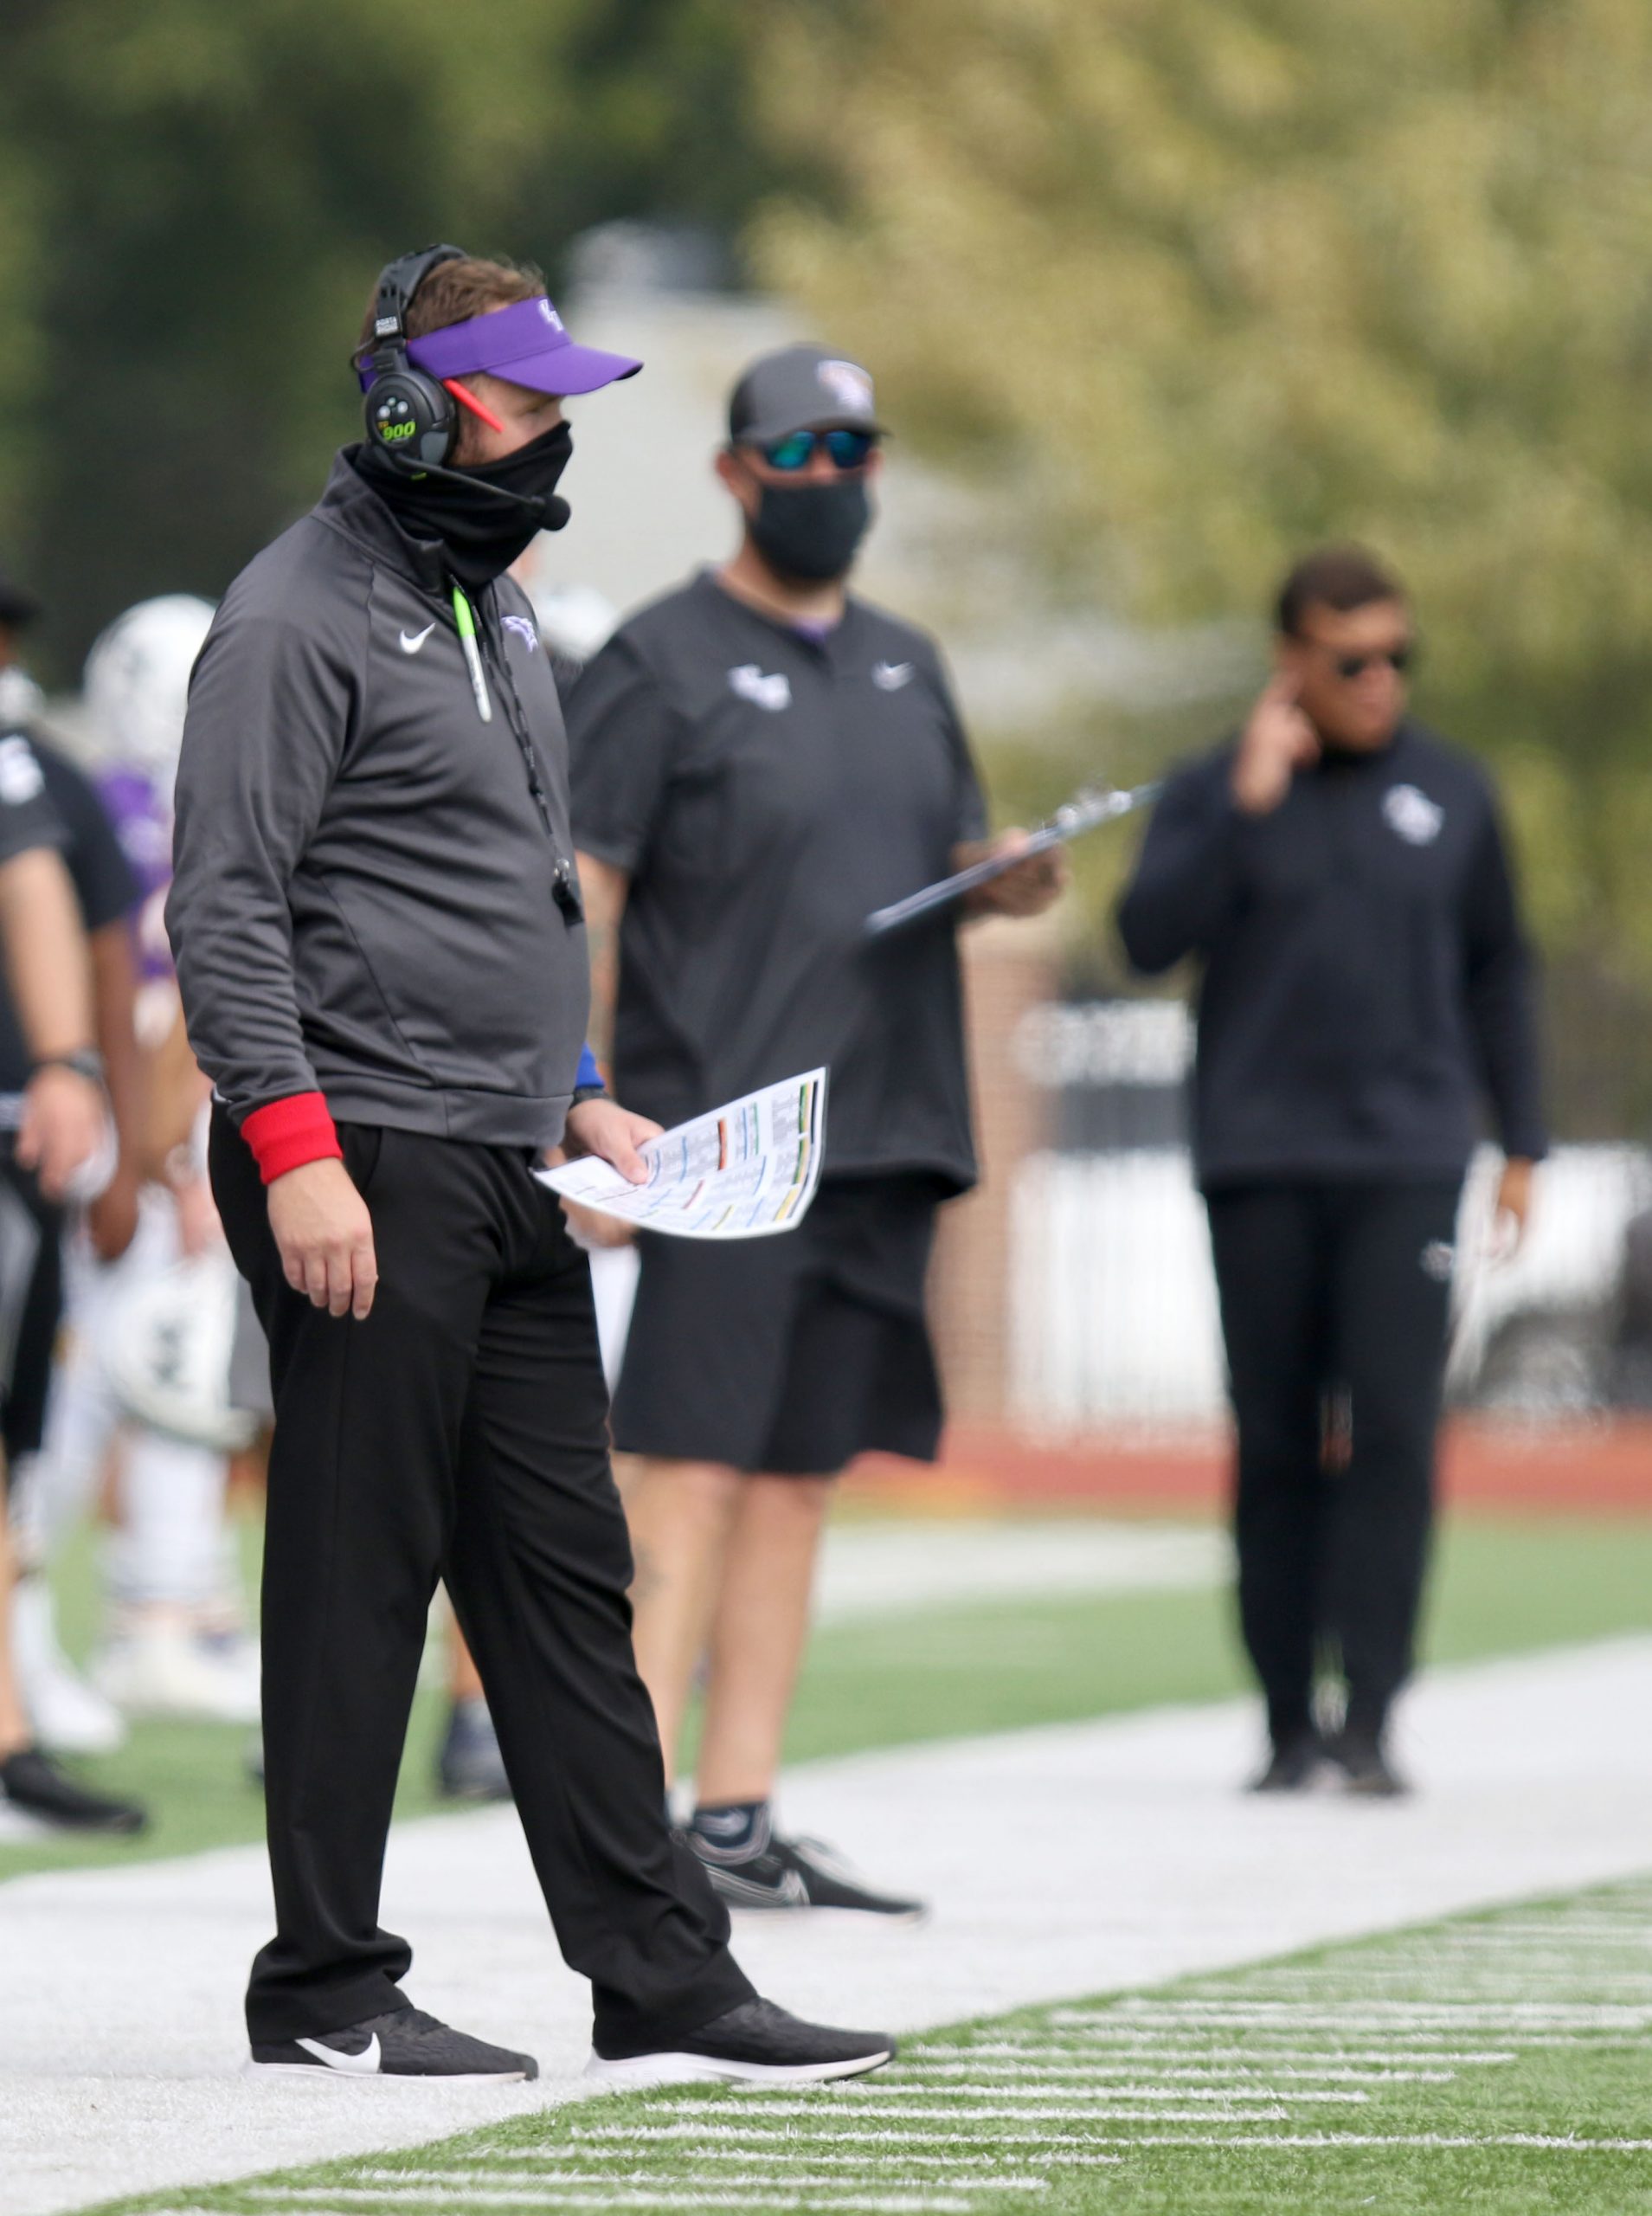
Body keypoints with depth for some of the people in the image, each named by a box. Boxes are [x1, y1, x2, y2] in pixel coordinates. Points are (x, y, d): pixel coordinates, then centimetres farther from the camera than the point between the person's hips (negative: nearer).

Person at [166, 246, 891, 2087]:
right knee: (358, 1574, -4)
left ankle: (659, 1985, 8)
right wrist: (293, 1149, -21)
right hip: (366, 1171, -9)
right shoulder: (299, 617, -9)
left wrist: (577, 1092, 18)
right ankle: (322, 1990, 4)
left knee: (567, 1581, 7)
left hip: (507, 1177, 9)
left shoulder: (490, 607, 20)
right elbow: (225, 909, -15)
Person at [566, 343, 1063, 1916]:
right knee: (692, 1476, -12)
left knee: (799, 1477, 7)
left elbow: (950, 856, 27)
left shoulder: (905, 669, 19)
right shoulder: (660, 666, -2)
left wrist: (1006, 884, 2)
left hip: (882, 1138, 7)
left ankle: (738, 1820, 9)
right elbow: (579, 894, -8)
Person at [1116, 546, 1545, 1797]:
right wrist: (1247, 805, -16)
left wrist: (1522, 1142, 15)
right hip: (1261, 1165, 0)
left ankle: (1371, 1716, -12)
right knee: (1277, 1448, 2)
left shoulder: (1452, 794, 10)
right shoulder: (1213, 792, 5)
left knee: (1393, 1431, -12)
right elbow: (1150, 938, -8)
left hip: (1407, 1163, 0)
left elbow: (1496, 975, 18)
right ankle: (1288, 1724, 8)